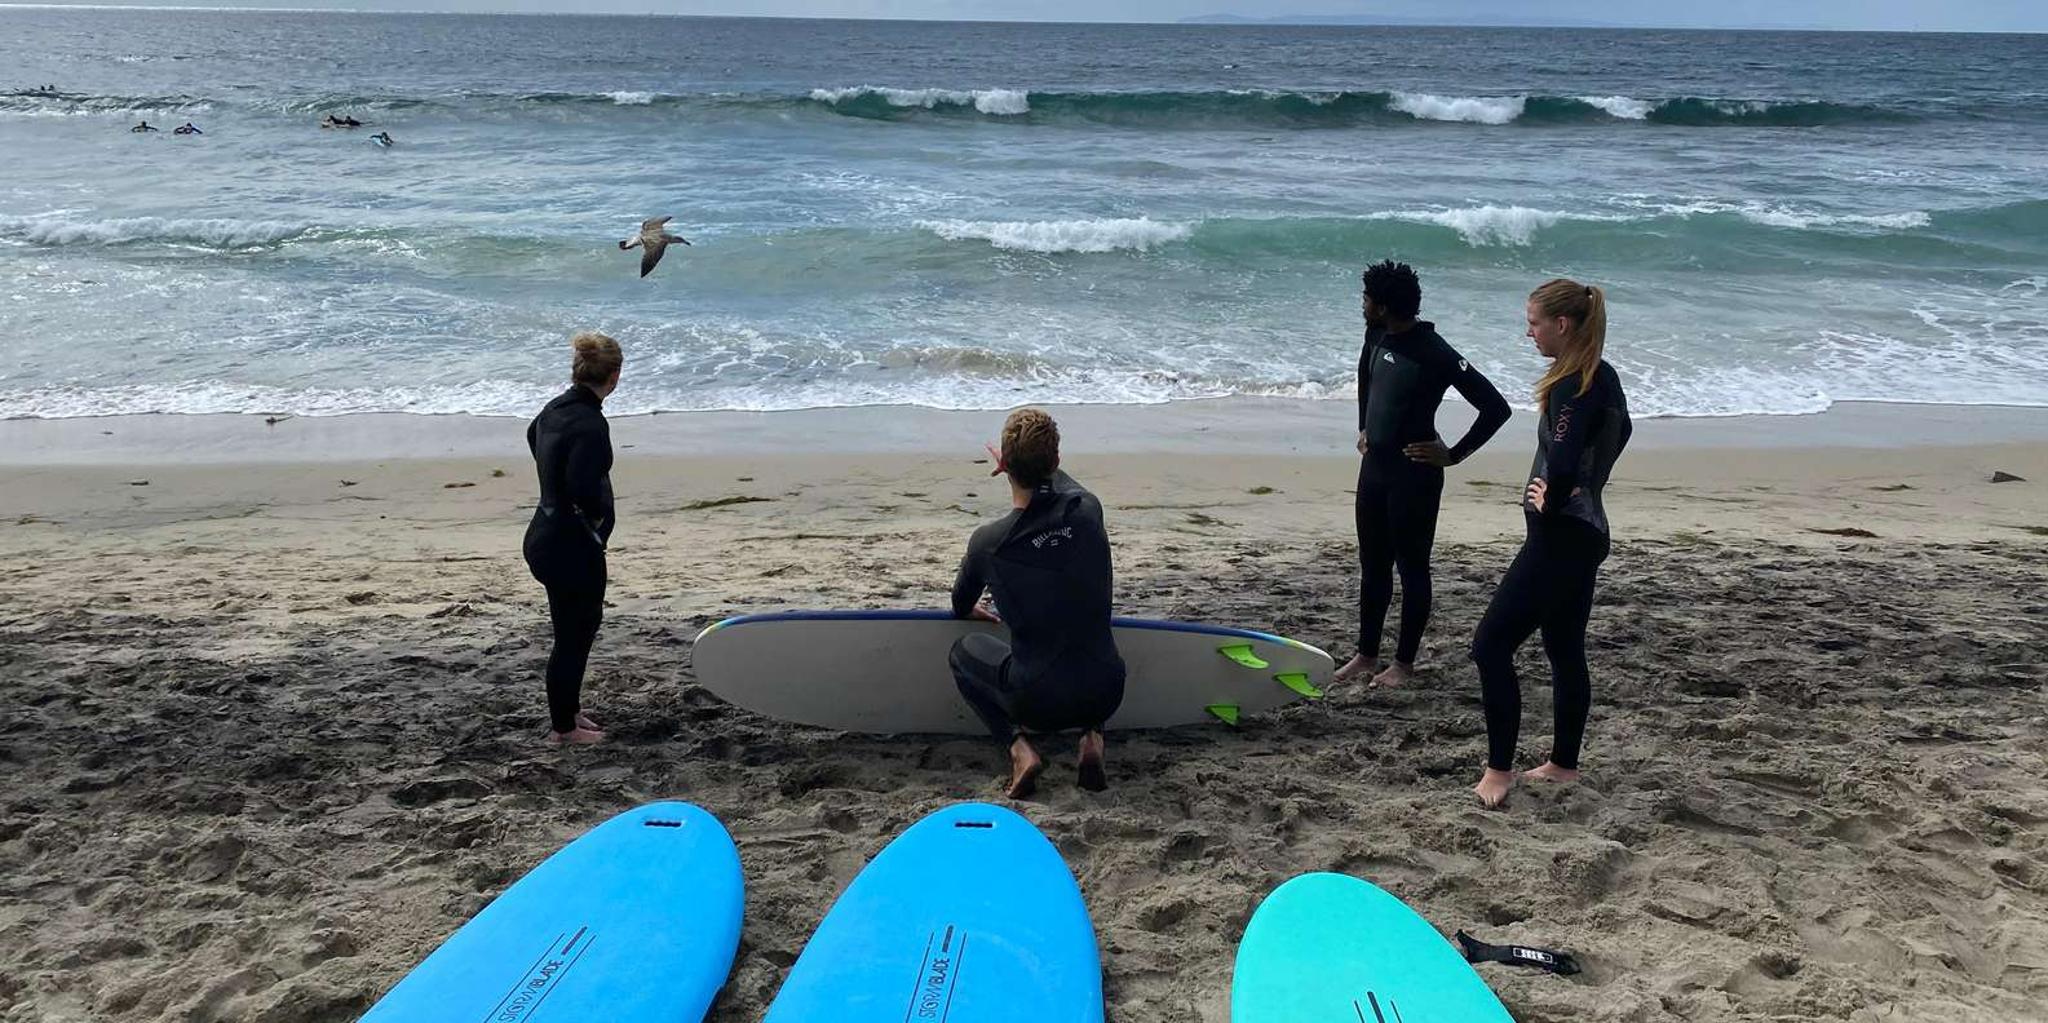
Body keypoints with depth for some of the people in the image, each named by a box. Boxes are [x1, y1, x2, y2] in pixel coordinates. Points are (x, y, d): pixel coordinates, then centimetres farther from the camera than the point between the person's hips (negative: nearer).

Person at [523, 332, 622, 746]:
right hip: (573, 545, -10)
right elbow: (583, 489, -37)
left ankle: (568, 710, 36)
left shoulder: (556, 408, 5)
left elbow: (533, 435, 28)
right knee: (573, 635, 5)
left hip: (547, 537, 10)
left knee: (583, 623, 23)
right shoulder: (589, 424, -25)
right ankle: (563, 727, 19)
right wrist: (596, 515, -16)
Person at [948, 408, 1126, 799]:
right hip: (1106, 696, 3)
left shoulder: (988, 542, -12)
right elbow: (1061, 480, 22)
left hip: (1038, 703, -3)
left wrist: (976, 611, 34)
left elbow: (960, 609, 11)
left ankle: (1019, 746, 5)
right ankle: (1092, 736, 13)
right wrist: (1037, 465, 39)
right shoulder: (1087, 510, -7)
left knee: (963, 651, 24)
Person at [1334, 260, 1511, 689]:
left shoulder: (1435, 354, -20)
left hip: (1412, 473, -8)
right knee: (1372, 566, 14)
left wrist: (1453, 455, -14)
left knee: (1412, 569, 3)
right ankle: (1366, 655, 24)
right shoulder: (1377, 337, 3)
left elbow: (1495, 407, -19)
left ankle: (1404, 662, 13)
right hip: (1374, 465, 8)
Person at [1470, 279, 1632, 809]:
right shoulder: (1603, 377, 8)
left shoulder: (1573, 386, -21)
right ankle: (1563, 764, 28)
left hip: (1559, 539, -10)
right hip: (1587, 532, 10)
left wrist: (1549, 504, -15)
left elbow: (1562, 467, -34)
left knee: (1491, 646, -6)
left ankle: (1499, 770, -3)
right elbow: (1619, 430, 28)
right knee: (1565, 650, 18)